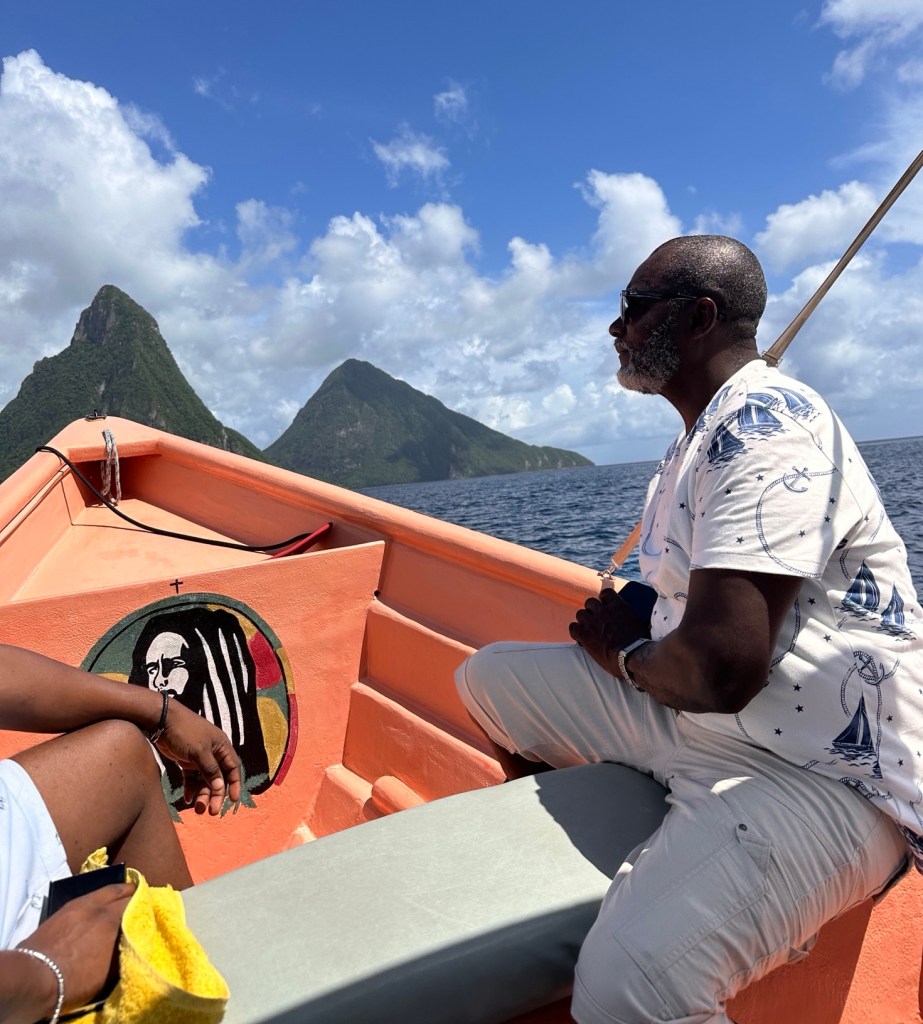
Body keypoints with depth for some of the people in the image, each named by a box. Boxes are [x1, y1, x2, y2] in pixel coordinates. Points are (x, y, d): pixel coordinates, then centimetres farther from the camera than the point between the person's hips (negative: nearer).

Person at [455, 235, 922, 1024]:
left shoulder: (766, 419, -18)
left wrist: (626, 653, -7)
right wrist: (615, 630, 1)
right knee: (488, 676, 12)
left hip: (827, 773, -10)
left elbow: (718, 667, -28)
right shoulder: (700, 437, 14)